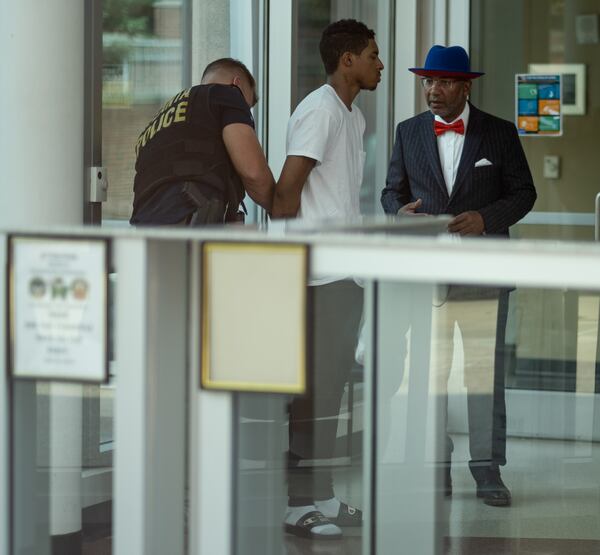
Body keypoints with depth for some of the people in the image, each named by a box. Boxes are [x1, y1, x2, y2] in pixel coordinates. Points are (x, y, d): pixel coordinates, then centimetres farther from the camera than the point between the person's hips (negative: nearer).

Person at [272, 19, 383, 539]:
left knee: (332, 384, 12)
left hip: (346, 273, 9)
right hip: (319, 276, -9)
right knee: (316, 386, -6)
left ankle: (322, 496, 18)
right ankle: (299, 503, -2)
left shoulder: (355, 117, 18)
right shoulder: (319, 111, -12)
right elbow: (286, 189, -17)